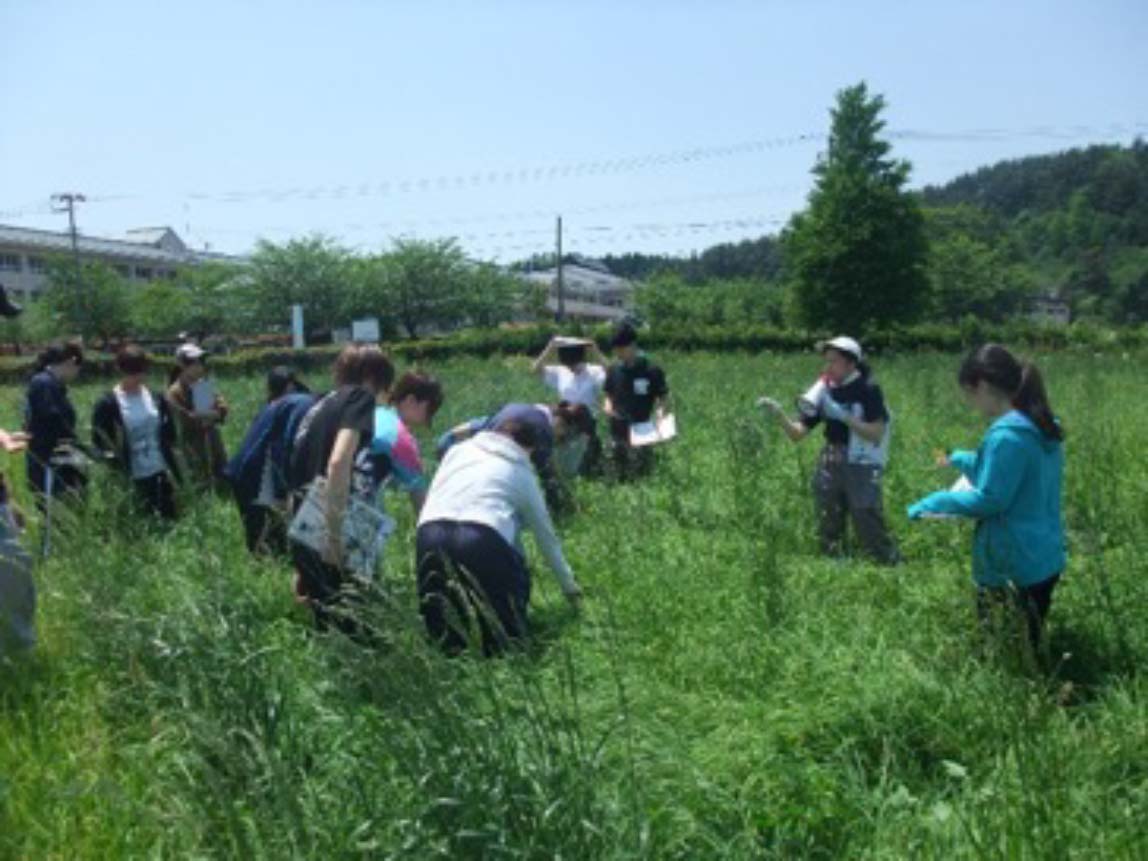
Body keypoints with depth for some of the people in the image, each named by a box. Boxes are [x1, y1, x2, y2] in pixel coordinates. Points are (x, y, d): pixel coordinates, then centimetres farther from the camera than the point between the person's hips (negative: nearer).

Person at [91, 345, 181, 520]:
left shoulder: (156, 399, 6)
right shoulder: (107, 405, -8)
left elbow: (169, 434, 13)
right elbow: (99, 441, -6)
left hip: (161, 473, 4)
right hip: (132, 479, -4)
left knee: (169, 519, 11)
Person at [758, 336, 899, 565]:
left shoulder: (868, 389, -8)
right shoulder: (824, 390, 4)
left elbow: (876, 433, -14)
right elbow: (797, 434, 3)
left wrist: (843, 416, -21)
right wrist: (779, 414, -14)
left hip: (861, 467, -5)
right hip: (830, 466, 5)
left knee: (869, 527, -7)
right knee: (828, 529, 11)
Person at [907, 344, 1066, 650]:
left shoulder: (1006, 435, -24)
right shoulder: (1040, 426, 7)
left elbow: (989, 499, -21)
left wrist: (932, 504, -11)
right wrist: (960, 459, 29)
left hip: (1017, 566, -9)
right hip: (1045, 558, 9)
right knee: (1031, 646, 20)